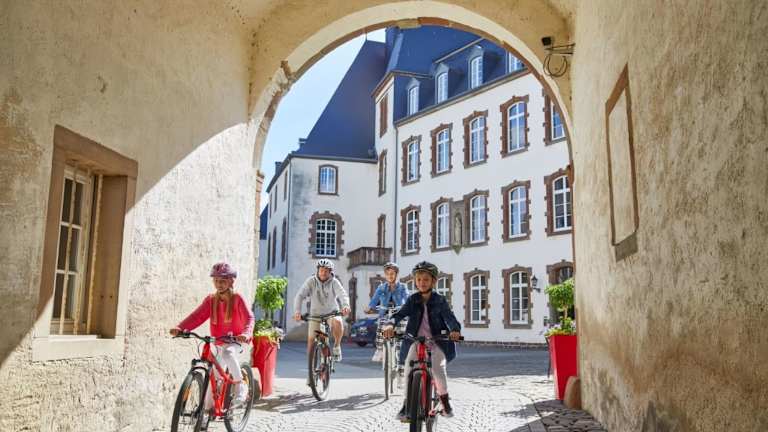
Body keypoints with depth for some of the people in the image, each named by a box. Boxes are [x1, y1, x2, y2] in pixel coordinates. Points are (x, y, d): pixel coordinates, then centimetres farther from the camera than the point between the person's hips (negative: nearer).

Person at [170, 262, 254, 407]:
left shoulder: (237, 298, -13)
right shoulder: (211, 300, -3)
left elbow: (249, 317, -20)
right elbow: (197, 316, -13)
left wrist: (246, 333, -40)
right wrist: (180, 328, -29)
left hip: (235, 341, -5)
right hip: (220, 343, 5)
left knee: (227, 353, -37)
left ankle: (241, 386, -22)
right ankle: (209, 408, 26)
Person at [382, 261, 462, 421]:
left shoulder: (439, 300, -3)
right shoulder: (412, 300, 1)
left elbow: (449, 317, -15)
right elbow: (400, 313, -12)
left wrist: (455, 329, -38)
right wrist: (391, 324, -34)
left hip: (436, 342, -2)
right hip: (416, 341, 2)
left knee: (438, 369, -21)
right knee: (409, 368, -19)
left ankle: (444, 399, 4)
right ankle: (407, 404, -8)